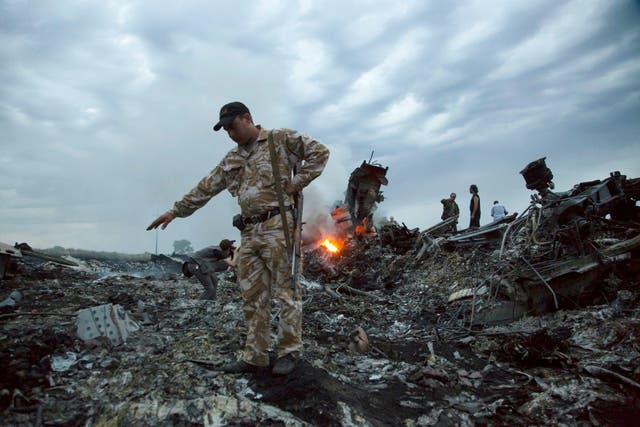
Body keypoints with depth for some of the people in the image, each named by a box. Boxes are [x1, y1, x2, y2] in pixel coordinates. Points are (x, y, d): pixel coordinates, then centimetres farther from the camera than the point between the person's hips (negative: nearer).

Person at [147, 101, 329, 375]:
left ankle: (289, 352, 10)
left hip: (277, 227, -6)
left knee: (285, 291, -2)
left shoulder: (281, 140, 3)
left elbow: (319, 152, -1)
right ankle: (254, 356, 16)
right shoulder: (231, 160, 21)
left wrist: (297, 183, -7)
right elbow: (205, 188, 23)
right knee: (252, 296, 7)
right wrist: (175, 211, 21)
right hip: (249, 232, 7)